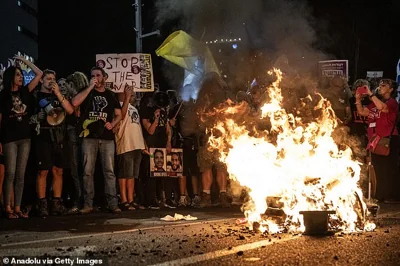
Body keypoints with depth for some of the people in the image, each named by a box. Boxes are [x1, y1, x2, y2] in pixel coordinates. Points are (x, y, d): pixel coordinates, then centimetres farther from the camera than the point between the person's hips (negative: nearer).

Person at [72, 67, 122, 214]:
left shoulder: (111, 95, 15)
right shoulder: (87, 92, 10)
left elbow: (119, 115, 17)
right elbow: (74, 102, -10)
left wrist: (112, 124, -3)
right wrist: (90, 87, -8)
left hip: (107, 137, 1)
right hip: (89, 137, -1)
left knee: (109, 171, -3)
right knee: (88, 171, -2)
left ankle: (113, 203, -3)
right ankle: (88, 204, 1)